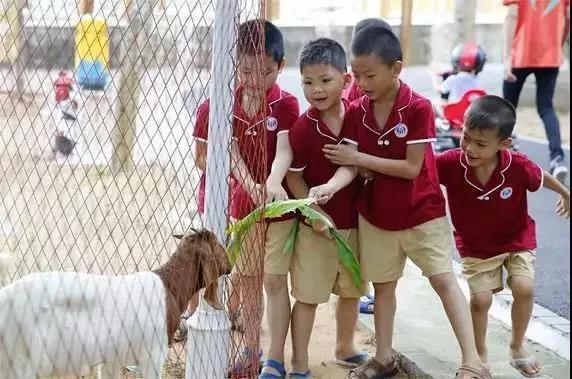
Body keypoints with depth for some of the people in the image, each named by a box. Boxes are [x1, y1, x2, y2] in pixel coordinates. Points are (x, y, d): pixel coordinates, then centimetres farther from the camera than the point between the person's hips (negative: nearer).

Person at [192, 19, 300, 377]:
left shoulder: (286, 104, -12)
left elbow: (285, 149, -24)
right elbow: (232, 150, -9)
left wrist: (273, 182, -45)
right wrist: (250, 186, -28)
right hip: (242, 204, 4)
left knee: (275, 282, 4)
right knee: (247, 280, 14)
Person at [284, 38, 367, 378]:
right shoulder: (302, 128, -16)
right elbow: (293, 177, -11)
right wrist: (315, 212, -16)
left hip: (354, 219, 5)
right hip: (317, 224, -4)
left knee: (351, 289, 20)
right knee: (308, 295, 4)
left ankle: (345, 348, 41)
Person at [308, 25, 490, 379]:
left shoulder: (418, 108, -19)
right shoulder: (357, 112, -5)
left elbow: (411, 168, -21)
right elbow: (350, 165, -10)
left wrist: (359, 157, -19)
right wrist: (330, 186, -32)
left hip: (422, 211, -5)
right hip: (376, 213, 5)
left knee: (444, 279, -1)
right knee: (383, 283, 14)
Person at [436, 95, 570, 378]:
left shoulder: (519, 167, -28)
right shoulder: (450, 163, -30)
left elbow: (542, 177, -4)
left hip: (517, 239, 0)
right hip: (475, 246, 0)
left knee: (524, 289, -14)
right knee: (480, 299, -4)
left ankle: (517, 346, 15)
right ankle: (480, 355, 23)